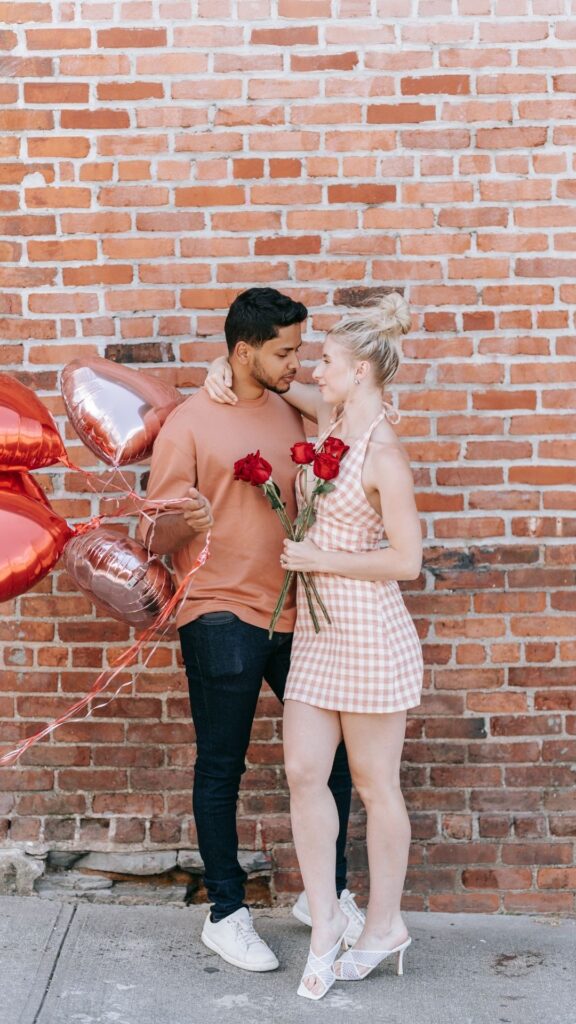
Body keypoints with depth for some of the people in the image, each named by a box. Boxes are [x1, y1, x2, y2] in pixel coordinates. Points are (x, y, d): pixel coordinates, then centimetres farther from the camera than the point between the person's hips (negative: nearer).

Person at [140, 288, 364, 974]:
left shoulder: (292, 414, 9)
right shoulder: (187, 425, -8)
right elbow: (154, 537, -9)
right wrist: (180, 522, -31)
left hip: (293, 612, 6)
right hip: (221, 617, -6)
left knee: (333, 748, 9)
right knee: (221, 767, 4)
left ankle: (327, 893, 25)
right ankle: (225, 914, 17)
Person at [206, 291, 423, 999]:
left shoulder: (383, 455, -16)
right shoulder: (330, 418, 6)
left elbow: (406, 560, -17)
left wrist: (318, 558, -14)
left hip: (368, 631, -7)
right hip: (317, 626, 7)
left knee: (373, 783, 6)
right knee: (304, 770, 5)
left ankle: (383, 926, 22)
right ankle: (324, 921, 16)